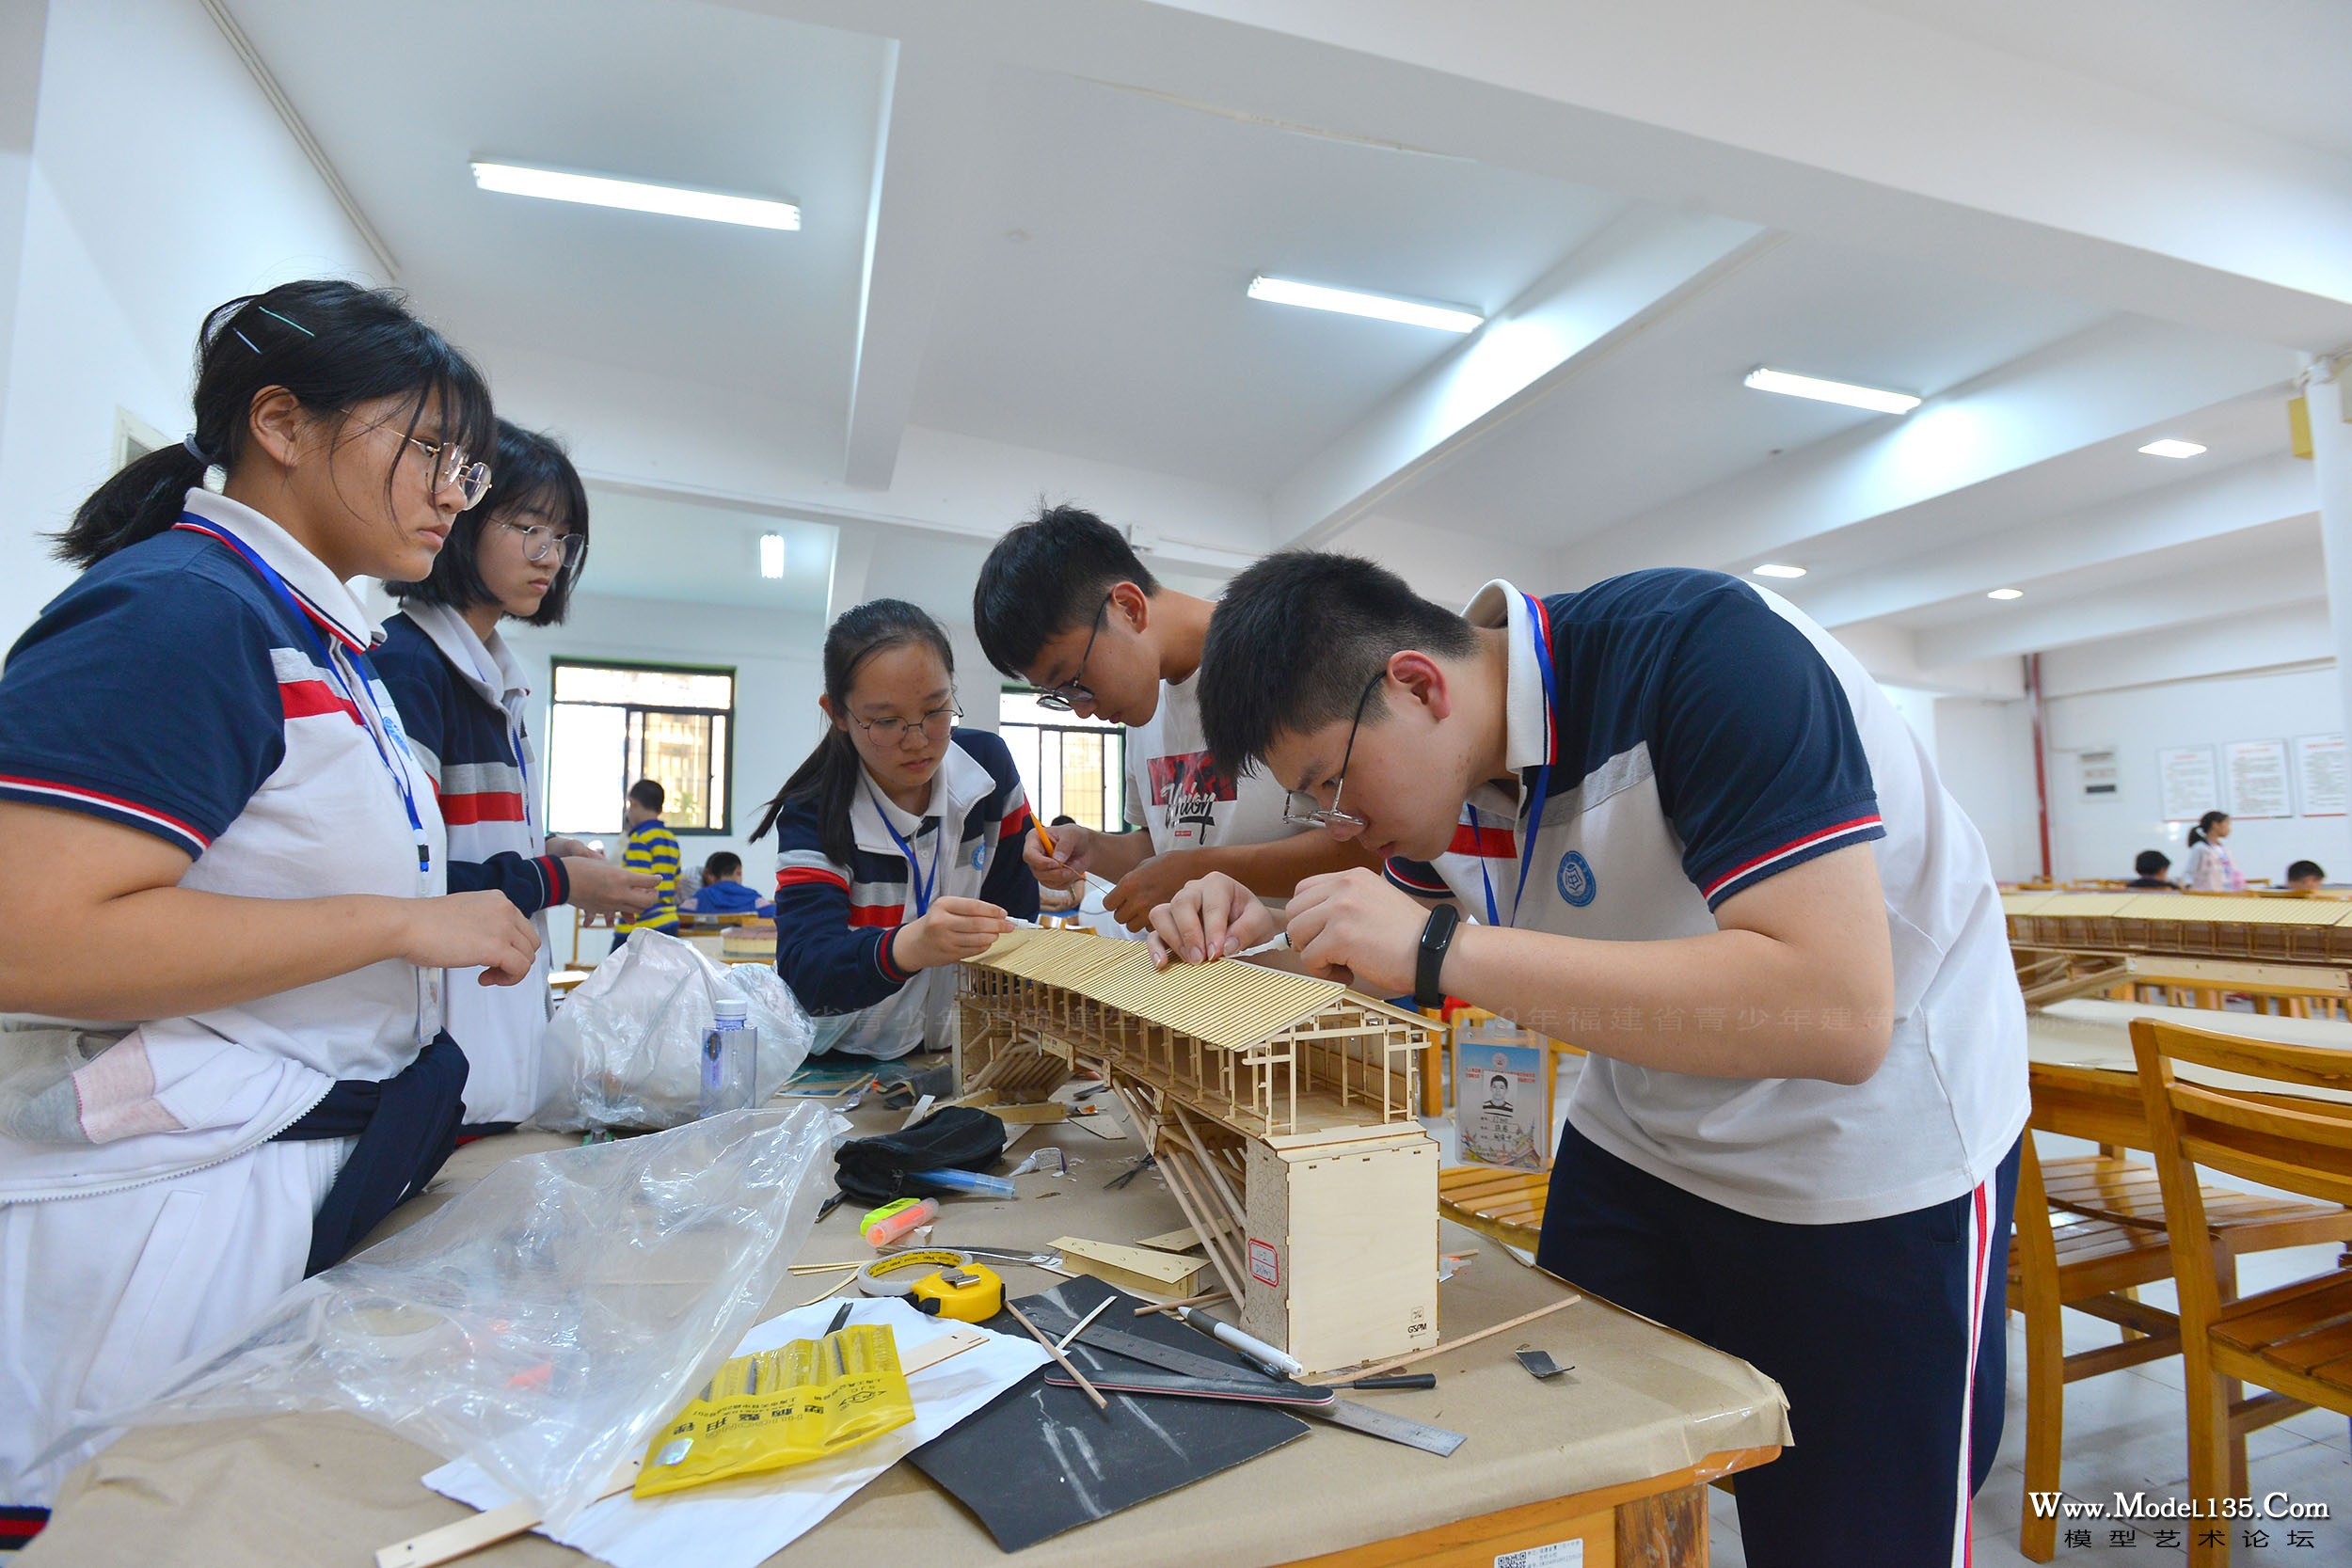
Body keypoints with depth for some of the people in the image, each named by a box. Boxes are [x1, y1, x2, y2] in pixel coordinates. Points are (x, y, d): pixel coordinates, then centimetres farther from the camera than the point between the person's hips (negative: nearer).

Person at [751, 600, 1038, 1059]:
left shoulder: (988, 764, -3)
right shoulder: (811, 814, -12)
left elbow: (1017, 905, 2)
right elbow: (803, 969, -25)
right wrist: (906, 948, -45)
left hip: (966, 1055, 3)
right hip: (844, 1067, -3)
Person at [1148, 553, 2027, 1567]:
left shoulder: (1701, 652, -28)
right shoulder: (1443, 765, -6)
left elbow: (1837, 1015, -37)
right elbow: (1399, 972, 8)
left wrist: (1442, 948, -38)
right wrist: (1261, 933, -13)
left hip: (1876, 1171, -5)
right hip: (1639, 1137, 6)